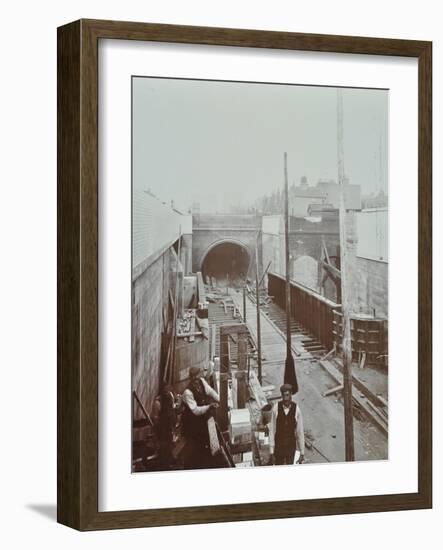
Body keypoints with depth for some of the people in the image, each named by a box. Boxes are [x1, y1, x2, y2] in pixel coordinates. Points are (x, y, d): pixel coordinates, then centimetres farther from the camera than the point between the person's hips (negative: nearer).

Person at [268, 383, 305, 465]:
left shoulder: (296, 409, -16)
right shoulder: (276, 408, -17)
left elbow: (300, 432, -8)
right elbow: (272, 430, -9)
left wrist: (302, 453, -2)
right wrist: (271, 451, -6)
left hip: (291, 445, 0)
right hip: (278, 445, 0)